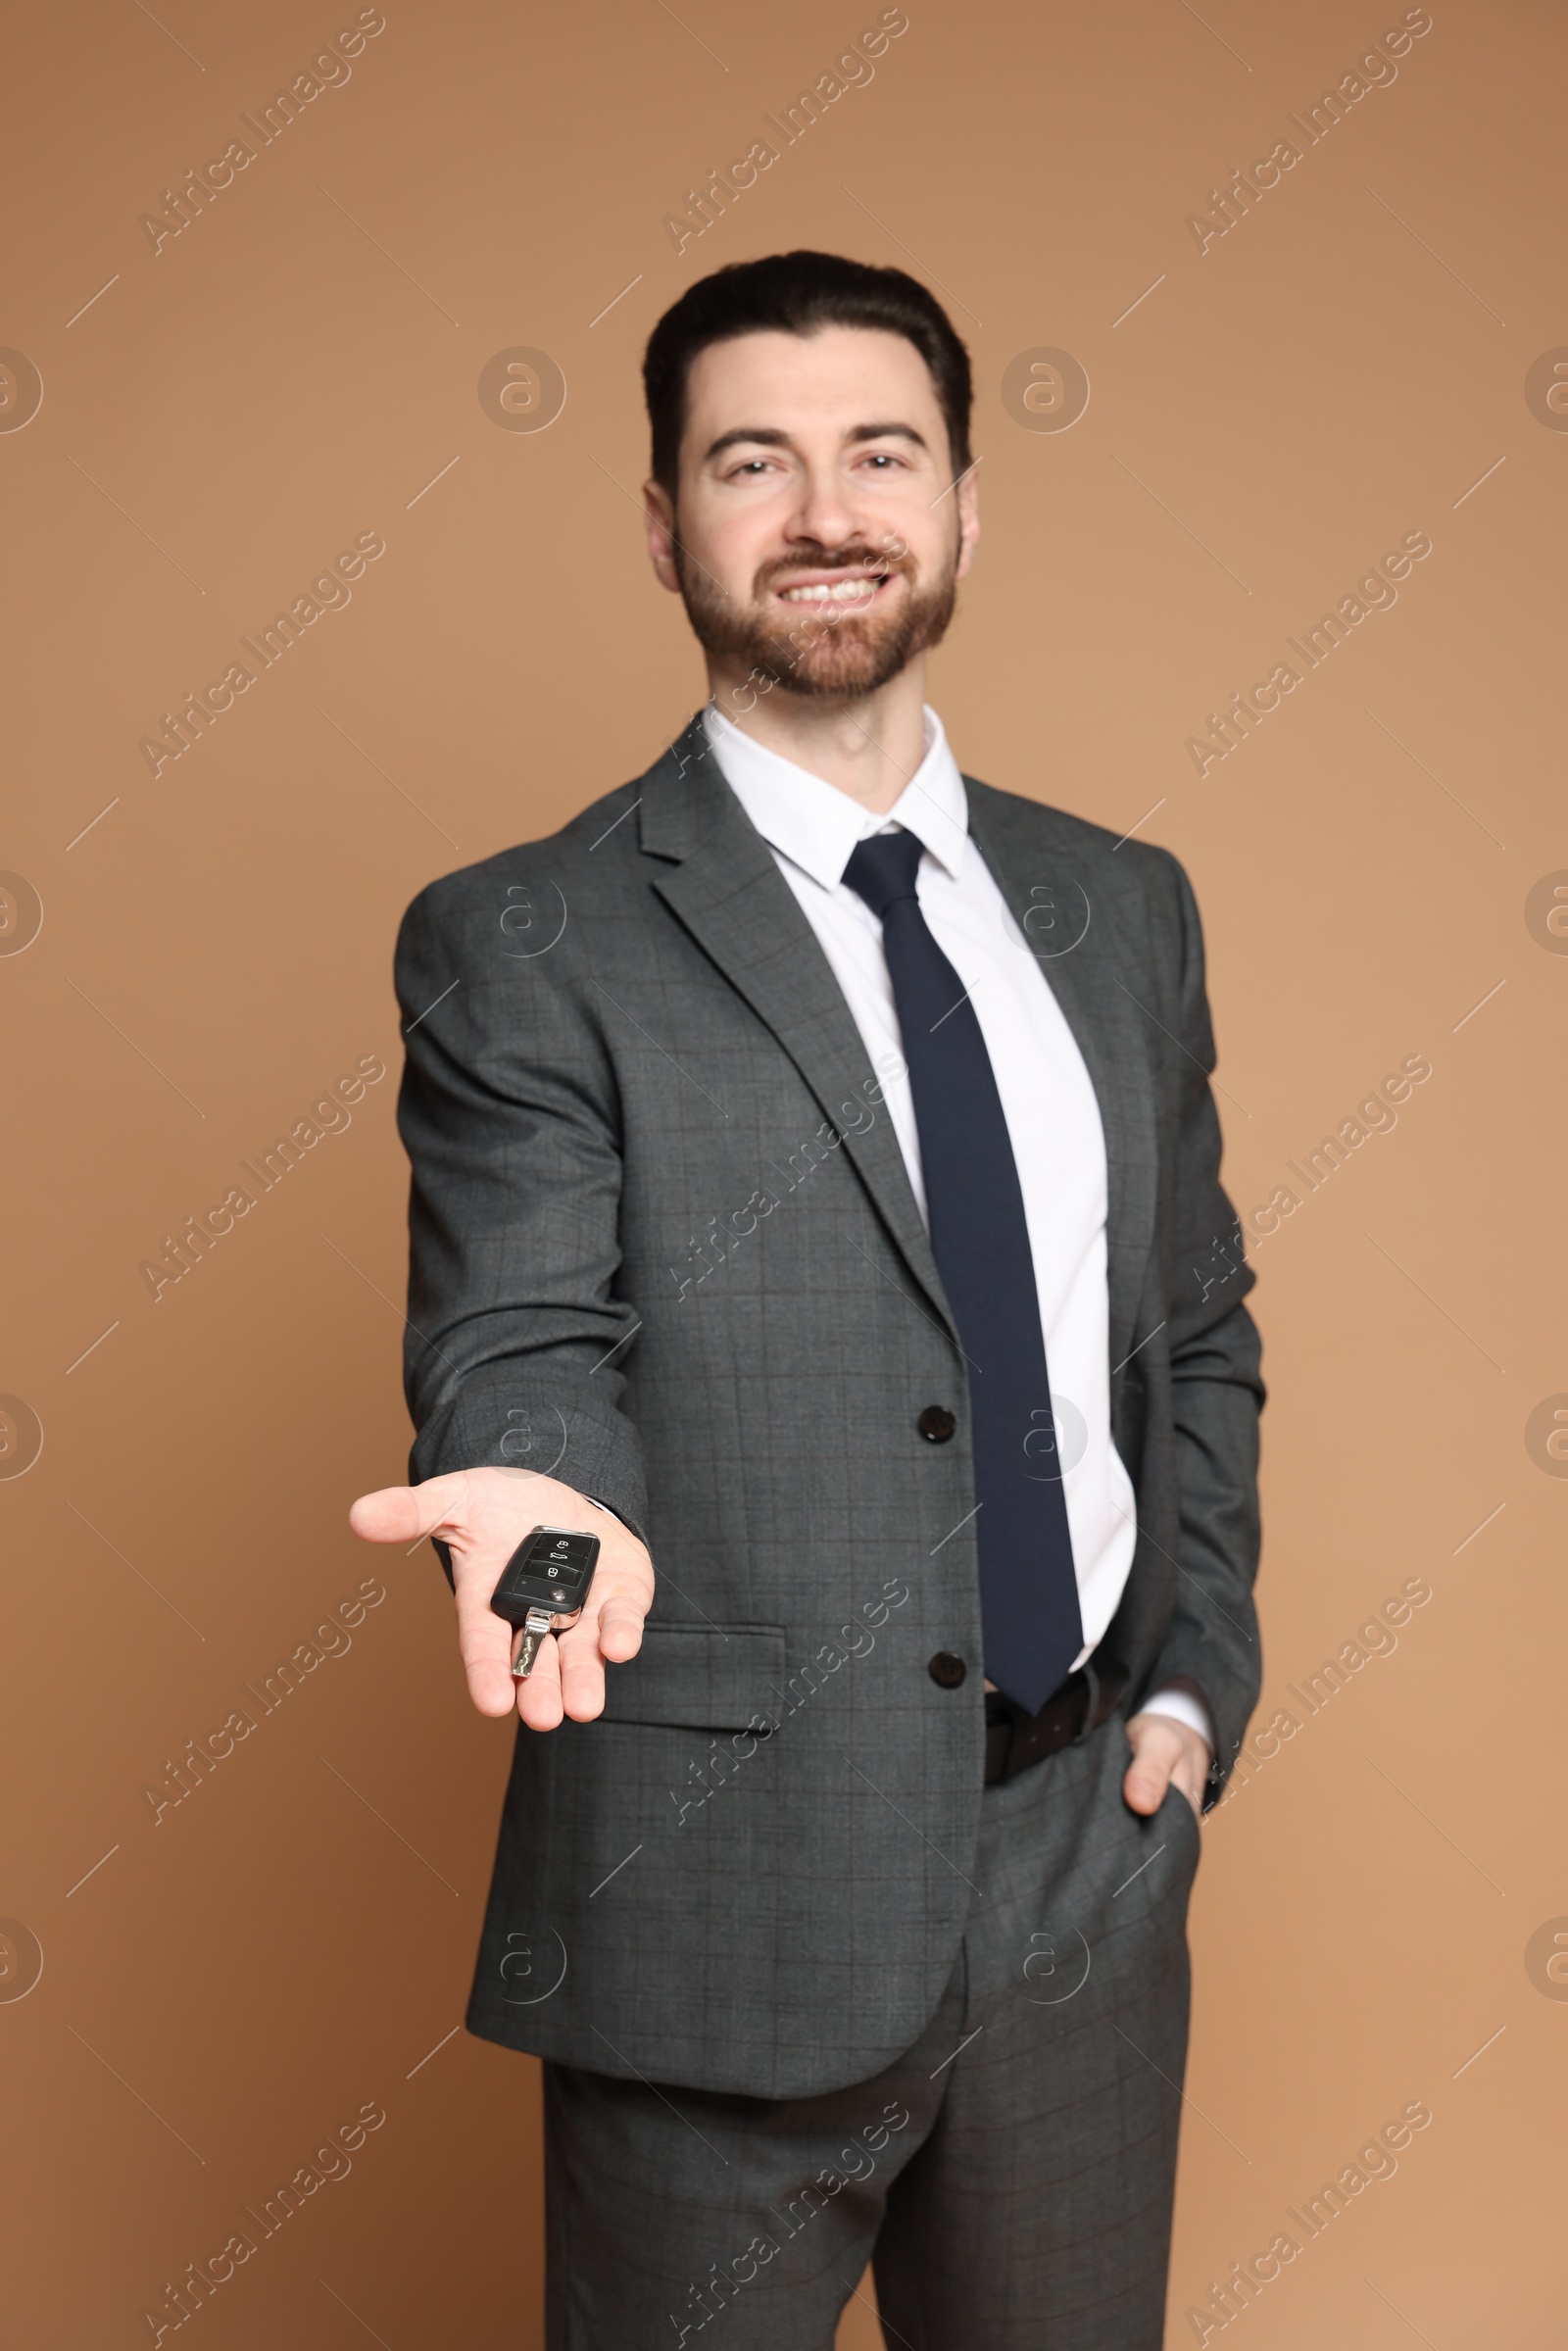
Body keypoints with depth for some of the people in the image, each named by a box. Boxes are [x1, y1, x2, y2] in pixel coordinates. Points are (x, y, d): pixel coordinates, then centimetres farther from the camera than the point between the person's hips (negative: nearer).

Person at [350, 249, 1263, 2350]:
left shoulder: (1123, 912, 7)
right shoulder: (523, 949, -7)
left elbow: (1197, 1329, 13)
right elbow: (516, 1344, -15)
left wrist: (1199, 1680, 4)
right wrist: (548, 1491, -37)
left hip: (1093, 1877, 5)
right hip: (729, 1905, -4)